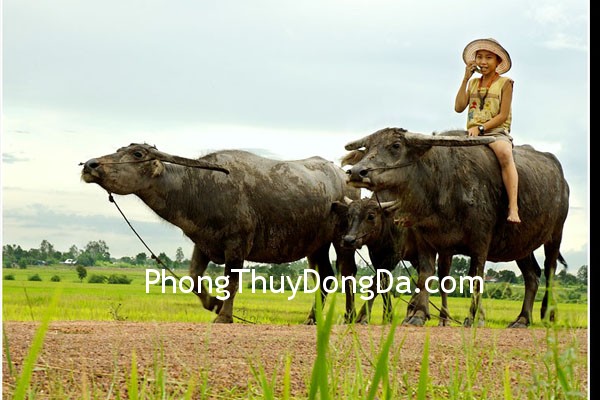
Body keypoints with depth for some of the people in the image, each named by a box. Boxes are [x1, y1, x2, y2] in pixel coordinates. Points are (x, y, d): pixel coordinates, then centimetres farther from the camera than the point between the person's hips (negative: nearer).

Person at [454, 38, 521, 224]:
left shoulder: (505, 83, 5)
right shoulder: (473, 83, 19)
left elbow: (503, 115, -3)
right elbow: (459, 107, 6)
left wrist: (481, 127, -15)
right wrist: (465, 79, 4)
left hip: (497, 132, -5)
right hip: (473, 133, 5)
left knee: (504, 154, -37)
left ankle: (513, 208, -45)